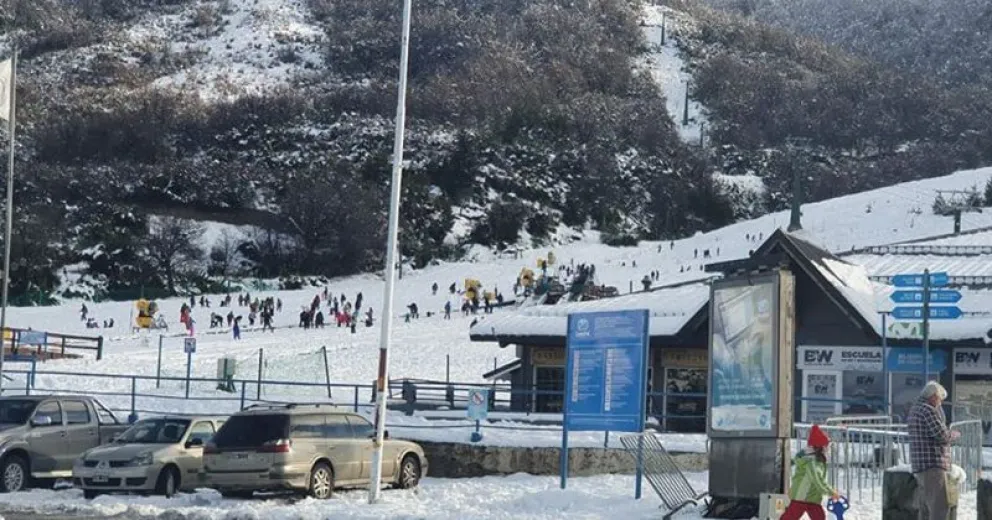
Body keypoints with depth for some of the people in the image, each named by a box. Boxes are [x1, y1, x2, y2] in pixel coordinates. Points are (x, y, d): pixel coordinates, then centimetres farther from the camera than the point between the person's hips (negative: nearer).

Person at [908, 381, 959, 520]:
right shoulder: (928, 410, -12)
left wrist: (938, 408, 22)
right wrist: (955, 434, 4)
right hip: (932, 465, -10)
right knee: (940, 507, -15)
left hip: (921, 467, 10)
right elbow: (943, 436, -14)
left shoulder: (915, 410, 19)